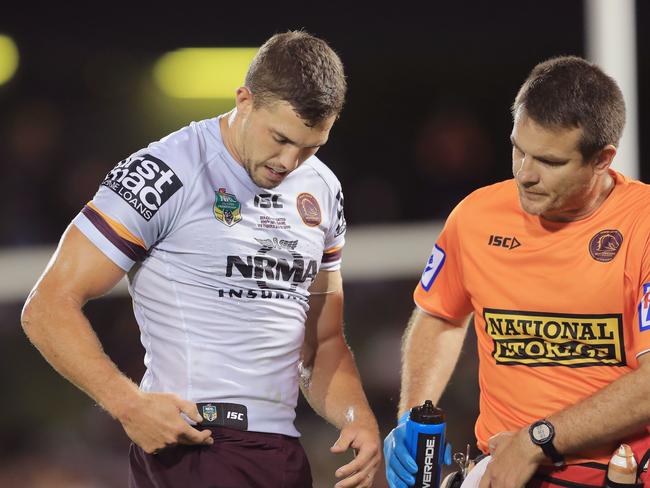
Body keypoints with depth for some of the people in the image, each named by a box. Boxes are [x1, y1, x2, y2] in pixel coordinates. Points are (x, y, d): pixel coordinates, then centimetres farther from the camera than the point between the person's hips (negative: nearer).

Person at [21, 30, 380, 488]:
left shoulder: (323, 191, 12)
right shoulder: (165, 175, -9)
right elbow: (49, 306, -10)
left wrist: (359, 417, 1)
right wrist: (130, 404, -22)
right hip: (193, 448, -7)